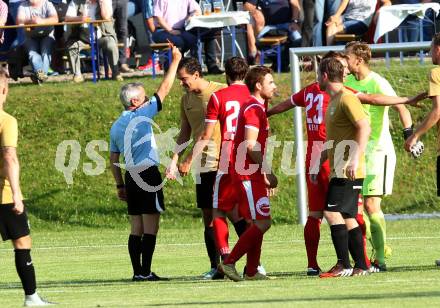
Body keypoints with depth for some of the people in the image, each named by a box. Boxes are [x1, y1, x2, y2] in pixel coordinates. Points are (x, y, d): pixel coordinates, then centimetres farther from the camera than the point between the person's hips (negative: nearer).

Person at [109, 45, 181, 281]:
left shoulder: (116, 126, 12)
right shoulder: (143, 115, -7)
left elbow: (113, 160, 15)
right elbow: (164, 89, -4)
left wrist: (120, 185, 22)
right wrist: (175, 61, 3)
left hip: (131, 177, 7)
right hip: (149, 173, -7)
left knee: (136, 228, 9)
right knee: (150, 227, -5)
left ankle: (137, 271, 6)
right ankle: (145, 271, -9)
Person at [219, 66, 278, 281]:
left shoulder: (257, 108, 19)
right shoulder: (254, 109, -13)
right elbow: (250, 145, -21)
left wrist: (265, 174, 21)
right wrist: (267, 171, -15)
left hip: (251, 174, 10)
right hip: (248, 174, -10)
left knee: (257, 223, 10)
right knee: (262, 223, -11)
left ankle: (252, 272, 11)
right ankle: (229, 263, -9)